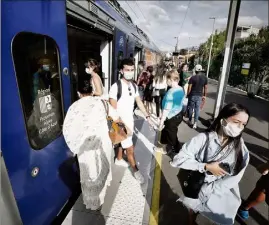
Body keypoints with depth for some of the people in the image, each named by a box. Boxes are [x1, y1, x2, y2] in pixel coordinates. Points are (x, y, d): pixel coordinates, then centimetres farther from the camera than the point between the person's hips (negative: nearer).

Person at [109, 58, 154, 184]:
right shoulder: (116, 87, -20)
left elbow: (139, 102, 9)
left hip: (130, 120, 6)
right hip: (121, 122, -6)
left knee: (122, 142, 25)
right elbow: (113, 110, -20)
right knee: (130, 148, 3)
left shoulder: (134, 86, 1)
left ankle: (119, 159, 48)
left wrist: (147, 116, 5)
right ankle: (135, 170, 22)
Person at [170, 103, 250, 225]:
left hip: (222, 194, 1)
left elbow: (233, 180, -16)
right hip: (196, 187, -1)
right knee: (192, 214, 23)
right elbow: (178, 159, -21)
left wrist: (205, 191, -20)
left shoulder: (241, 150, -12)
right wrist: (206, 167, -27)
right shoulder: (203, 138, -20)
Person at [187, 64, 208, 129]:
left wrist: (188, 94, 2)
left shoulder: (193, 78, -11)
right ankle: (195, 123, 7)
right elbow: (205, 88, 4)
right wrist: (204, 96, 14)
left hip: (192, 95, -2)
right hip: (199, 96, 2)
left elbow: (189, 88, -11)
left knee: (191, 108, 13)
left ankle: (190, 121, 26)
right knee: (197, 109, 6)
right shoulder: (205, 78, -1)